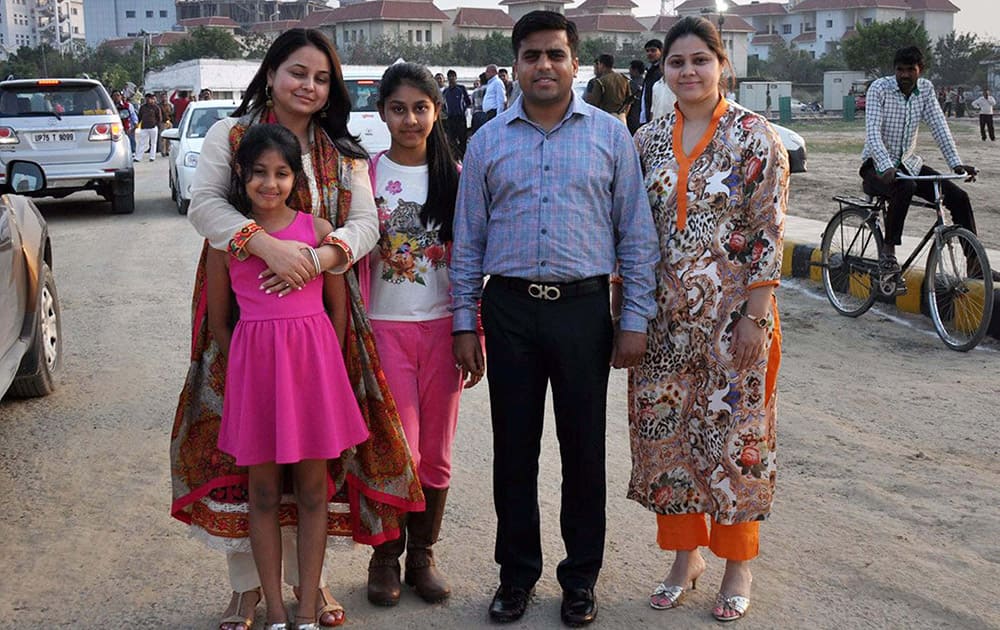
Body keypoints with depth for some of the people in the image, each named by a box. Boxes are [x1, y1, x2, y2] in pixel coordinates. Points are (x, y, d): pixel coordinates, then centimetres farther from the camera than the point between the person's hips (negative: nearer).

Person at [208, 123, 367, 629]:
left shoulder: (318, 230, 1)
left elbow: (338, 307, 7)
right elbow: (218, 321, 7)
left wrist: (324, 365, 3)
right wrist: (245, 370, 4)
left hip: (313, 362, 0)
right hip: (253, 364, 0)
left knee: (312, 490, 6)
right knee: (263, 492, 7)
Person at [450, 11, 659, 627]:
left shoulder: (611, 135, 3)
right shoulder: (488, 142, 7)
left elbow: (637, 234, 3)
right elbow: (468, 240, 9)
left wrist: (636, 319, -2)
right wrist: (464, 323, 5)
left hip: (584, 308, -1)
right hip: (510, 307, 1)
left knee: (584, 449, 7)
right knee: (514, 449, 9)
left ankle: (581, 577, 23)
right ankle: (517, 574, 24)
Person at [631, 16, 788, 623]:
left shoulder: (756, 136, -7)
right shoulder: (649, 140, 6)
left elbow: (768, 232, -10)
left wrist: (757, 316, -14)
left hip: (732, 312, -4)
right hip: (664, 314, 4)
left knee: (733, 433, 5)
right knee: (665, 431, 9)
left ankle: (739, 562, 22)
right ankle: (686, 553, 27)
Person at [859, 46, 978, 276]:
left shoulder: (926, 89, 1)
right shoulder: (879, 88, -14)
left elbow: (939, 126, -5)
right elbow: (872, 132, -25)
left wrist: (956, 163, -19)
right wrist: (887, 167, -41)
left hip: (908, 163, 6)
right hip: (878, 166, -6)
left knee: (959, 197, -8)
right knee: (905, 188, -38)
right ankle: (888, 250, -23)